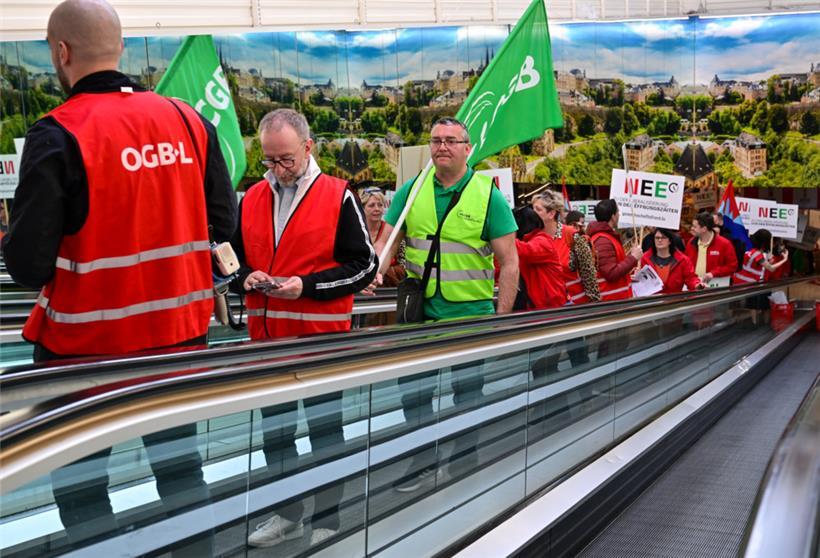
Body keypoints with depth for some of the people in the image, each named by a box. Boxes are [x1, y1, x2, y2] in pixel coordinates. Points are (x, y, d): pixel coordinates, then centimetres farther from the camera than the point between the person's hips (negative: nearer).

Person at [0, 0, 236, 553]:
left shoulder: (57, 135, -17)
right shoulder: (189, 120, -2)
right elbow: (223, 222, 4)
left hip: (87, 343, -5)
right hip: (182, 332, 5)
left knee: (78, 480, 12)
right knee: (178, 461, 21)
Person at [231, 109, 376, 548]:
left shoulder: (338, 197, -7)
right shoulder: (251, 199, 7)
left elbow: (364, 265, -7)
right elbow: (235, 257, 17)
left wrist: (306, 286, -17)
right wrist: (247, 276, -6)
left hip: (321, 336, -5)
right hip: (266, 337, 5)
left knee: (324, 430, 7)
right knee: (274, 430, 15)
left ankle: (326, 521, 19)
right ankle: (288, 513, 31)